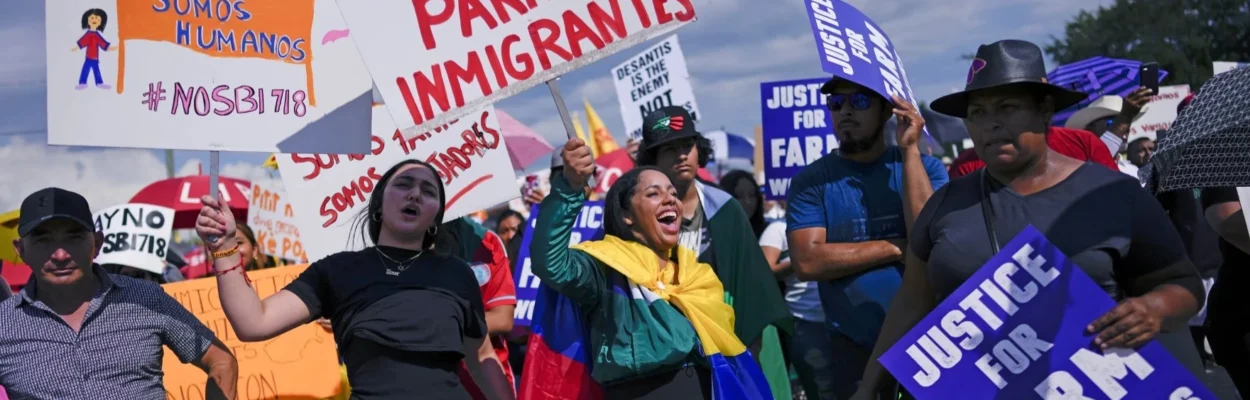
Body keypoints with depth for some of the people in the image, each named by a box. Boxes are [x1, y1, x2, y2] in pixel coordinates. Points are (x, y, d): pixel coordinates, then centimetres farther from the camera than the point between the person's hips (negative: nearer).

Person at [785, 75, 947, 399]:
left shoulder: (924, 166, 1)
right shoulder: (812, 181, -1)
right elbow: (808, 262, -14)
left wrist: (910, 151, -14)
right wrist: (899, 247, -13)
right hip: (853, 348, 0)